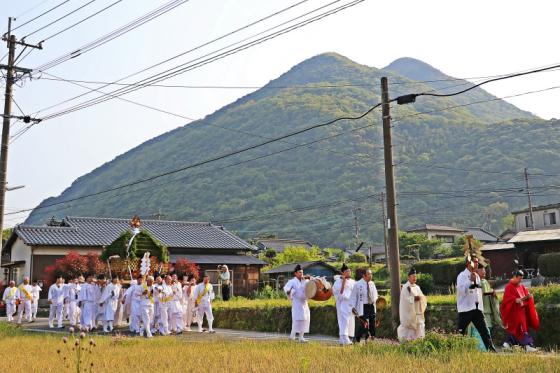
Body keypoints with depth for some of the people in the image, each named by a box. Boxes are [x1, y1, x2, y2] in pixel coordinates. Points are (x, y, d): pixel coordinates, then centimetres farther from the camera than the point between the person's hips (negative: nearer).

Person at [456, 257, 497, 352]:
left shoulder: (476, 276, 17)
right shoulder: (462, 276, -5)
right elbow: (461, 290, -19)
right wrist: (470, 280, -21)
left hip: (477, 308, 6)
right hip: (466, 309, -6)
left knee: (484, 331, 1)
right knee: (460, 333, -1)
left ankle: (492, 350, 1)